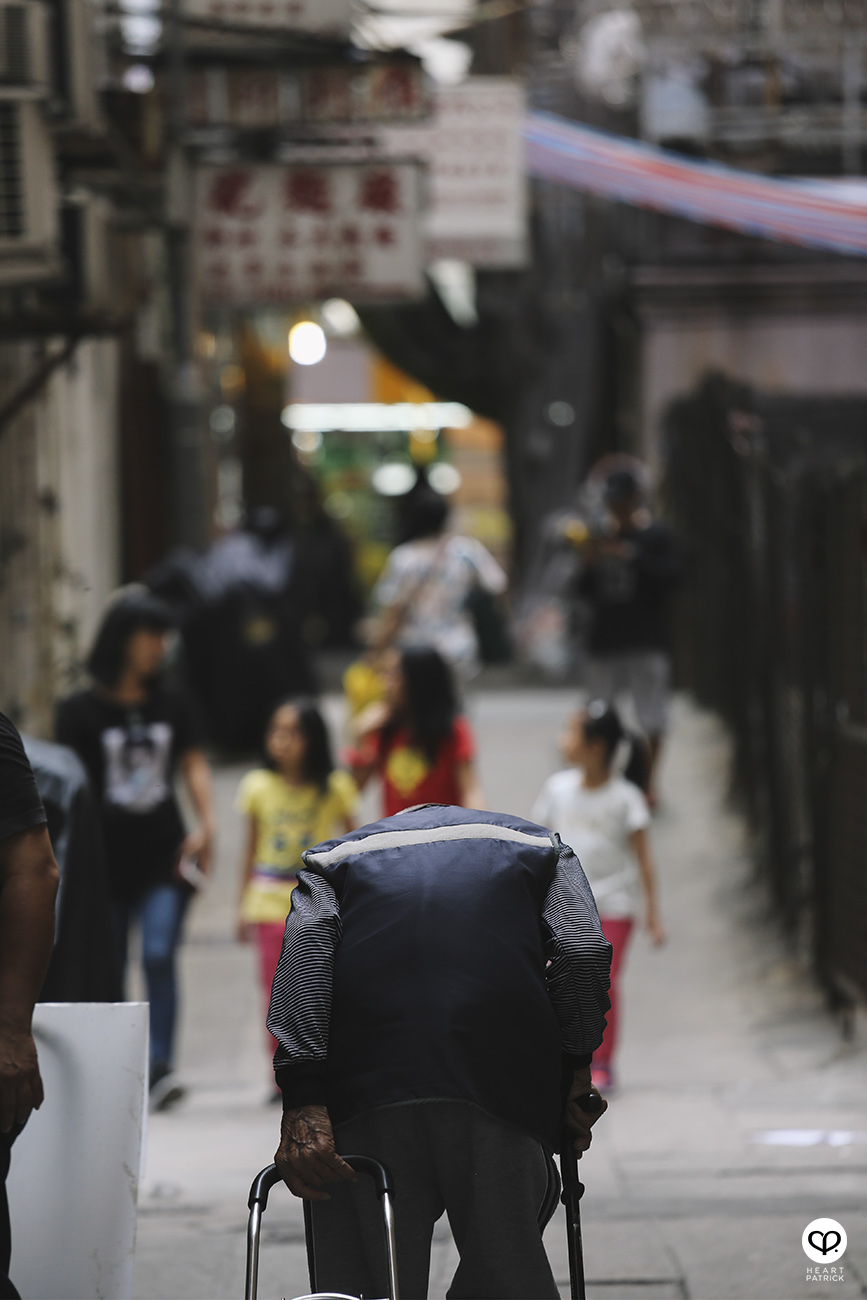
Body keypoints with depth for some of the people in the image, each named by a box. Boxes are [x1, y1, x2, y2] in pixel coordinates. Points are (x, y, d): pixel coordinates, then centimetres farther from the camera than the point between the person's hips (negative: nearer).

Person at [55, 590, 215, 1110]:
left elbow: (194, 764, 8)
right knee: (109, 969, 5)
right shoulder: (81, 711, -2)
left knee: (159, 956, -13)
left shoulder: (171, 703, 7)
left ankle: (161, 1065, -15)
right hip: (108, 861, -1)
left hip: (165, 856, 1)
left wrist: (207, 825, -6)